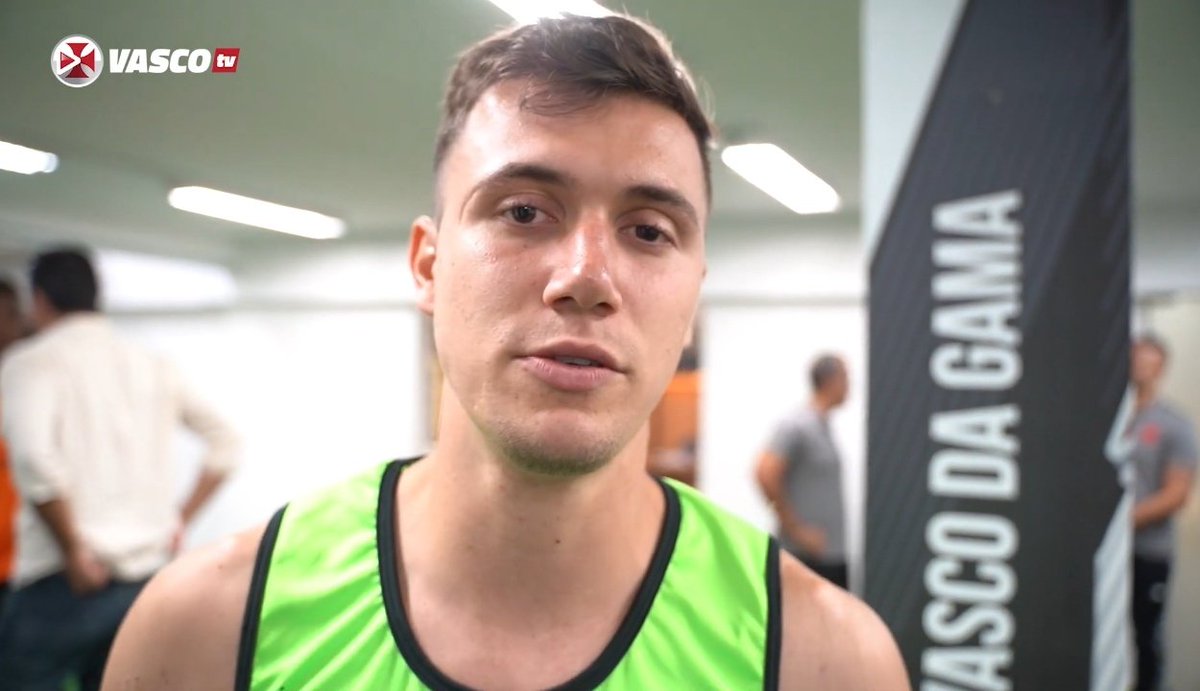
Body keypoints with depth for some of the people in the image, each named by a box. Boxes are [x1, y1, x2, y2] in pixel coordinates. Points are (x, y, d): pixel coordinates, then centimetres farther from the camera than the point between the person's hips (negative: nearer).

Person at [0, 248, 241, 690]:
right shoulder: (152, 367, 11)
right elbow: (224, 443, 12)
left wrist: (74, 550, -14)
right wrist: (179, 521, 12)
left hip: (66, 581, -5)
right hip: (146, 575, 6)